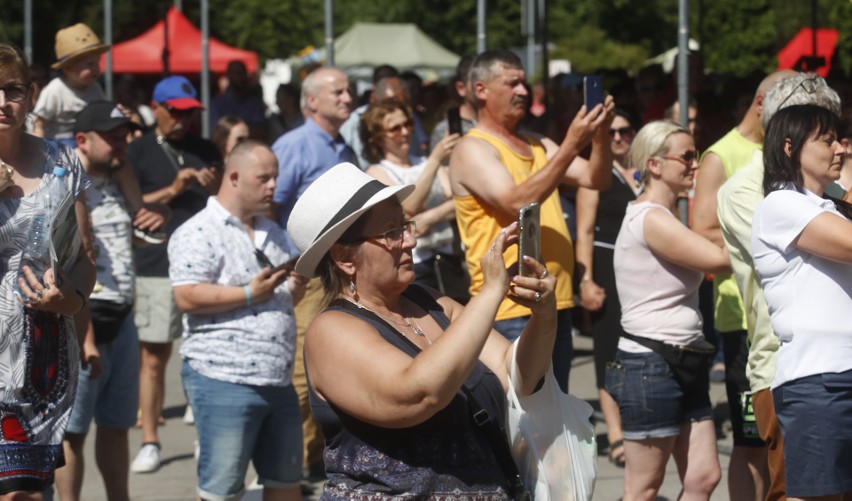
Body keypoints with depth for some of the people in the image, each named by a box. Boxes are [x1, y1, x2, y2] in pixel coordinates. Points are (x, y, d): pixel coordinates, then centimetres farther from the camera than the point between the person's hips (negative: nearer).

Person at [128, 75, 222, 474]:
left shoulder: (206, 151, 15)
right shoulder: (138, 152, 4)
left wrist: (215, 189, -3)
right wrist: (171, 191, -13)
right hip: (157, 265, -3)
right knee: (153, 357, -1)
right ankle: (149, 442, 7)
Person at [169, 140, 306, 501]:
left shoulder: (274, 234, 19)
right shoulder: (198, 234, -8)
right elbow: (187, 297, -18)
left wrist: (298, 285, 2)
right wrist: (249, 294, -18)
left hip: (277, 382, 8)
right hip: (223, 381, -8)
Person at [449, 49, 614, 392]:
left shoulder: (539, 146, 18)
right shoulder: (472, 149, -7)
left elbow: (596, 180, 11)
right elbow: (517, 202, -21)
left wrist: (601, 136, -7)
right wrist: (570, 147, -23)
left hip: (556, 303, 8)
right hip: (511, 312, -8)